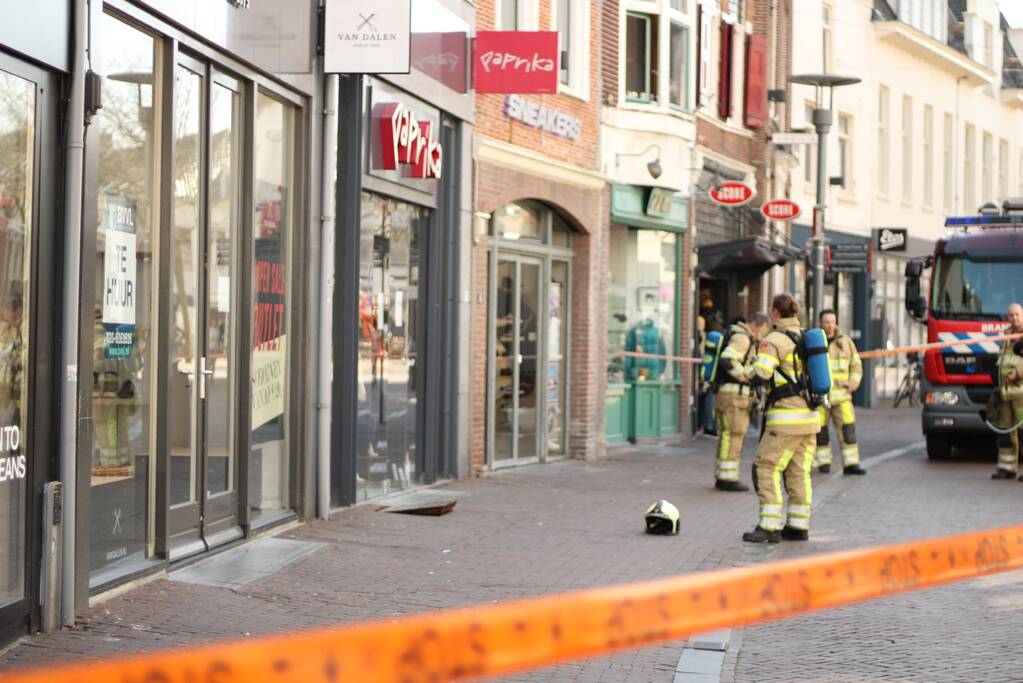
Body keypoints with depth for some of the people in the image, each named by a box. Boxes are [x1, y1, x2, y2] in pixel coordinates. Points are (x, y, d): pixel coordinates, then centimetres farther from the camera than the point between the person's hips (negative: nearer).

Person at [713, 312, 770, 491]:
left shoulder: (743, 338, 20)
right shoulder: (742, 338, -13)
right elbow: (727, 360, -28)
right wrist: (746, 377, -19)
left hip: (725, 394, 10)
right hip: (734, 395, -10)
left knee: (727, 438, 13)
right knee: (733, 437, -6)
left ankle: (722, 478, 16)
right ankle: (727, 479, -4)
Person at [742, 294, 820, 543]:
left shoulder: (775, 339, -11)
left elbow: (760, 374, -20)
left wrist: (749, 371, 0)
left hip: (786, 417, -8)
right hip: (810, 415, 8)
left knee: (766, 468, -3)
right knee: (799, 472, 12)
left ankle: (770, 527, -8)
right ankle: (799, 526, 14)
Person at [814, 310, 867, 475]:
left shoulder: (845, 342, 6)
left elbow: (856, 365, 10)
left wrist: (853, 384, -6)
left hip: (841, 395, 1)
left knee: (848, 429, -6)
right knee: (820, 431, 2)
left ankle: (851, 464, -4)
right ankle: (823, 462, 16)